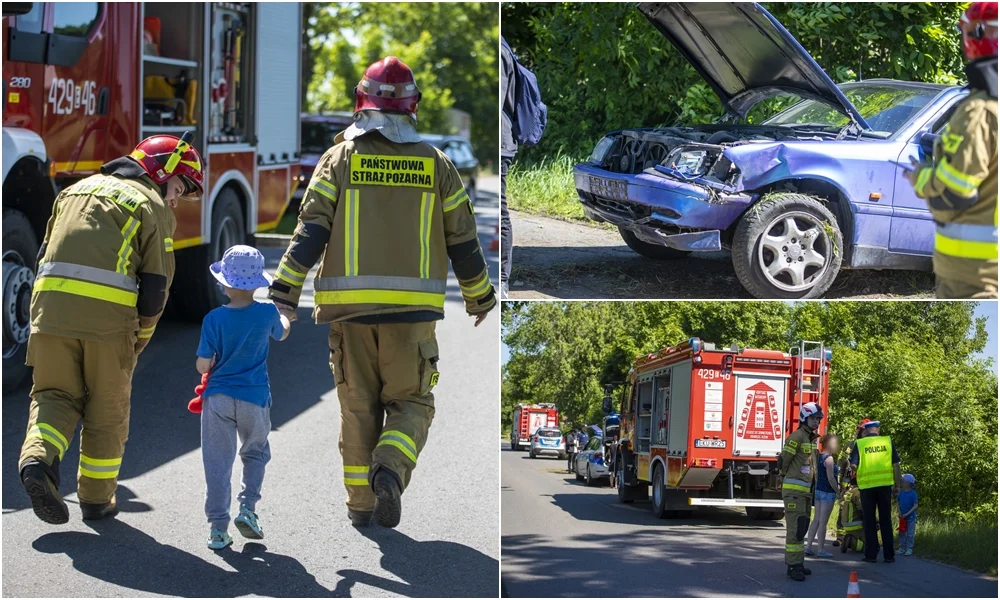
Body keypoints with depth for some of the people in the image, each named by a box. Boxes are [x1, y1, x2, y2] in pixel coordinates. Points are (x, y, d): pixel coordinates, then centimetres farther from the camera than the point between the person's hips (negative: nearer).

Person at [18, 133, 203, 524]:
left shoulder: (78, 189, 24)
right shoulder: (153, 206, 7)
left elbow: (46, 255, 22)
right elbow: (155, 286, 1)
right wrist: (139, 340, 13)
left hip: (51, 302, 4)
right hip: (107, 313, -4)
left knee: (55, 394, 13)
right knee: (107, 408, 10)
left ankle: (38, 457, -14)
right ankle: (97, 498, 17)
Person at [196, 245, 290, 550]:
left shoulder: (214, 319, -10)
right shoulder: (267, 313, -5)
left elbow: (202, 366, -10)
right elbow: (282, 334, 19)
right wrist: (286, 315, 40)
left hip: (218, 398, -1)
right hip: (254, 399, 1)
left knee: (217, 462, 5)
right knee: (255, 453, 22)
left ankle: (218, 527, 4)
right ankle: (248, 508, 4)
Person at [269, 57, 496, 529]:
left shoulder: (340, 158, 4)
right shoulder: (435, 163, 6)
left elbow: (311, 230, -6)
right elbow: (463, 240, 10)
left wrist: (284, 291, -6)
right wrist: (480, 296, 24)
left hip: (350, 306, 0)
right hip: (413, 310, 0)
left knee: (358, 406, 12)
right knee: (411, 402, 10)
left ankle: (361, 503, 15)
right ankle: (390, 468, -17)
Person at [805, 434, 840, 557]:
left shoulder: (819, 457, 10)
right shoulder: (829, 458, -16)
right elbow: (830, 478, -21)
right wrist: (838, 491, -10)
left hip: (818, 490, 8)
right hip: (828, 492, -8)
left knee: (816, 520, 13)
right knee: (823, 522, -3)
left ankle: (808, 546, 13)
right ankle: (821, 550, 2)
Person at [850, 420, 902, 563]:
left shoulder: (860, 444, 0)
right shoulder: (887, 441, 4)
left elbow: (853, 465, -4)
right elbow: (895, 464, 3)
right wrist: (897, 484, 10)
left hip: (867, 486, -1)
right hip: (885, 485, 1)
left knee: (870, 521, 7)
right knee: (886, 520, 7)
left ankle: (871, 554, 6)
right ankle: (889, 555, 8)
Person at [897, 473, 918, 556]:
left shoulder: (913, 493, -12)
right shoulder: (901, 492, 2)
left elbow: (915, 506, -14)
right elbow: (898, 503, 9)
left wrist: (907, 514, -20)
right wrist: (900, 513, -5)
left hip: (910, 517, -4)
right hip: (902, 517, 4)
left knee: (910, 534, 2)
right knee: (902, 533, 8)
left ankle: (909, 549, 8)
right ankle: (901, 548, 15)